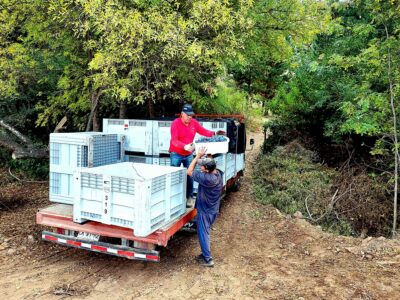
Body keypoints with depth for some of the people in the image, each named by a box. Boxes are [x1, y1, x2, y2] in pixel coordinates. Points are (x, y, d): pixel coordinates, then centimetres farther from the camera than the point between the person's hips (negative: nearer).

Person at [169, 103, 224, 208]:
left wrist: (214, 133, -15)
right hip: (176, 154, -4)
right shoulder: (176, 123, -18)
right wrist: (185, 146, -42)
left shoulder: (194, 123, -3)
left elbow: (204, 131, 3)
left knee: (189, 176, 5)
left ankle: (189, 197, 18)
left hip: (189, 155, 4)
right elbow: (174, 140, -27)